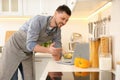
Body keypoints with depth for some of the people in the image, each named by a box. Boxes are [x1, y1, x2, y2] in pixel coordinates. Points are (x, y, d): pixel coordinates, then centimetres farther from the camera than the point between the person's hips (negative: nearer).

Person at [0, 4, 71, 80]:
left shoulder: (57, 31, -8)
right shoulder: (38, 20, -26)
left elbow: (58, 56, -7)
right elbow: (30, 45, -31)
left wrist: (55, 54, -30)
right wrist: (48, 50, -43)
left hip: (28, 54, 5)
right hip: (14, 47, -5)